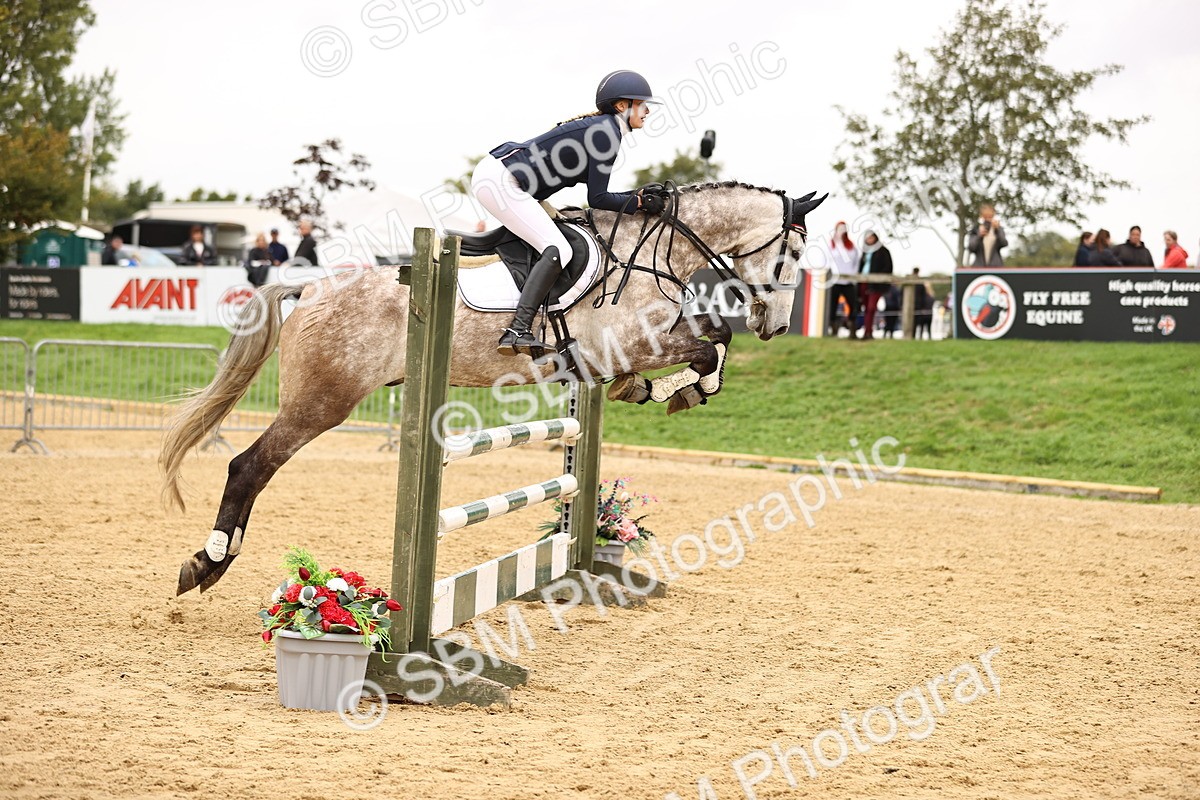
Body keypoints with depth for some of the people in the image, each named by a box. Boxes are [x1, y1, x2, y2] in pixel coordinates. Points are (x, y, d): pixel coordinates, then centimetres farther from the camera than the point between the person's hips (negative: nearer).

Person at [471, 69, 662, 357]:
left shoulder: (597, 126, 18)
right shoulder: (607, 131, -11)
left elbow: (595, 191, 20)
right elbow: (597, 199, -12)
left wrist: (637, 195, 13)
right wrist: (639, 203, -3)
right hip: (499, 180, -11)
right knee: (557, 250, -18)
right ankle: (518, 332, -28)